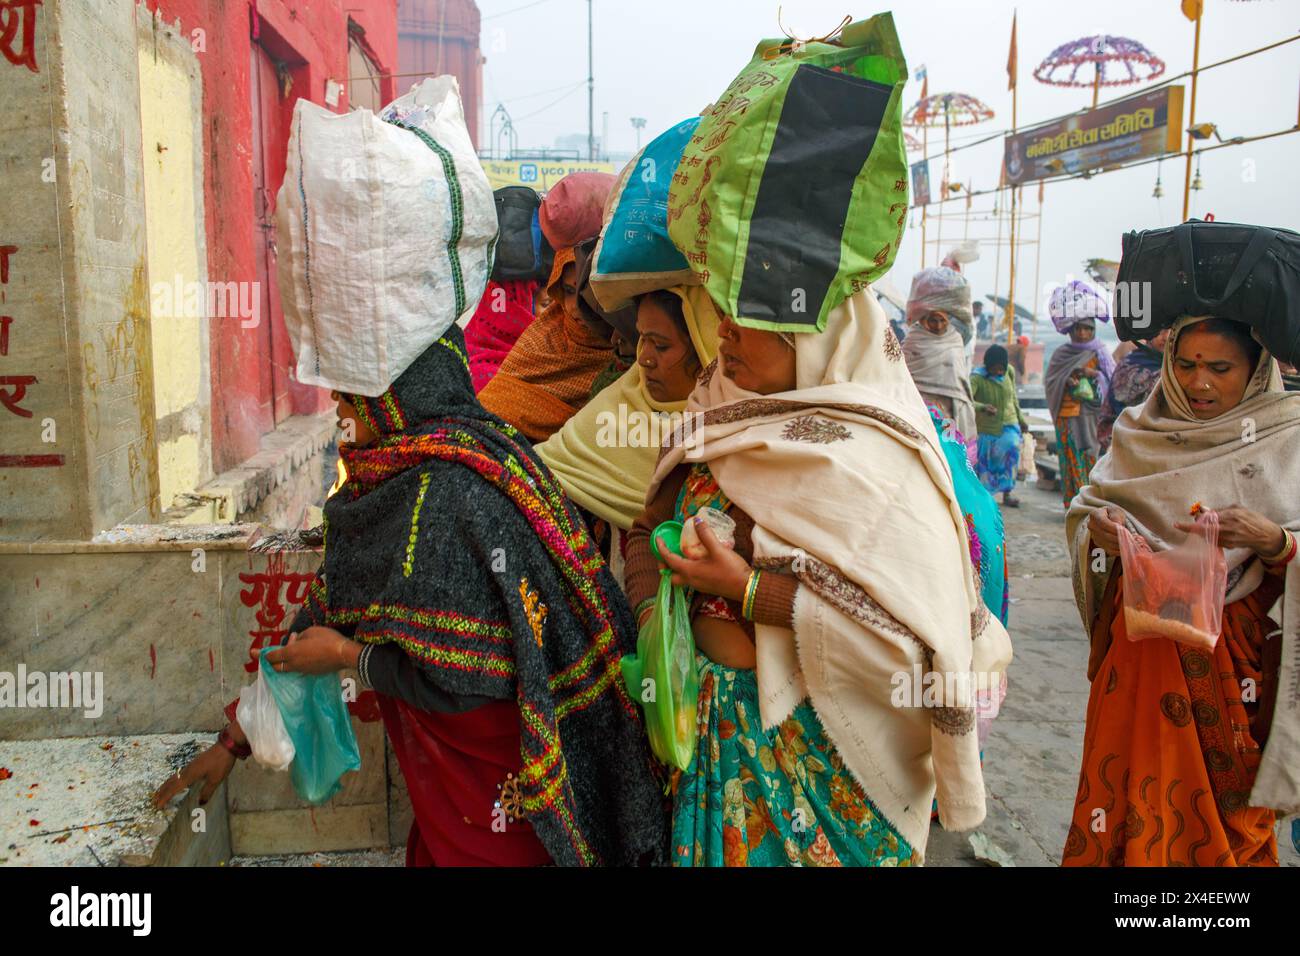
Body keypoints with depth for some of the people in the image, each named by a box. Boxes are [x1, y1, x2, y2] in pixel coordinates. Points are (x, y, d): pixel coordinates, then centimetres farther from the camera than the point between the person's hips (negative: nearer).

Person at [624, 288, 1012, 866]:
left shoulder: (873, 454, -20)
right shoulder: (721, 422, 0)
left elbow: (919, 625, -25)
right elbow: (647, 527, 8)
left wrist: (747, 589, -26)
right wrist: (649, 614, -12)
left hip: (817, 747, -5)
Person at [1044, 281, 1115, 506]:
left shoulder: (1100, 353, 9)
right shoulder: (1061, 354, 9)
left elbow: (1113, 382, 3)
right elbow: (1049, 382, 2)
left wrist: (1092, 374, -12)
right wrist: (1067, 379, -14)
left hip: (1093, 417, 0)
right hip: (1068, 418, 0)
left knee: (1094, 461, -5)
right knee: (1073, 463, -2)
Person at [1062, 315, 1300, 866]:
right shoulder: (1141, 430, 3)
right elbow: (1086, 512, 4)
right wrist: (1097, 527, -17)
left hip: (1236, 652, -1)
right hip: (1139, 649, 1)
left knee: (1226, 810, 8)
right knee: (1128, 789, 7)